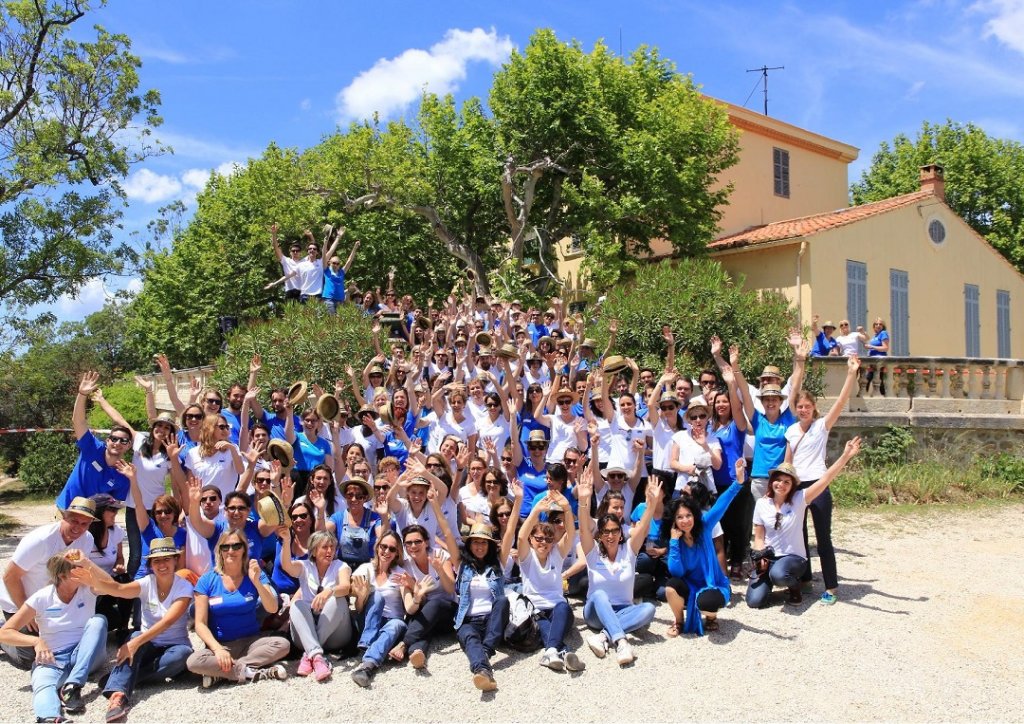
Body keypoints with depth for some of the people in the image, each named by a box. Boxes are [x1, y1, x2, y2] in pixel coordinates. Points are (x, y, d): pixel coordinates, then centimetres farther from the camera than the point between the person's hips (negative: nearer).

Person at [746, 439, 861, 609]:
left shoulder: (799, 499, -10)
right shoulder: (761, 504, -2)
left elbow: (825, 479, -22)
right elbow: (759, 537, 4)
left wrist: (845, 456, -32)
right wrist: (761, 558, -15)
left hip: (793, 557, -3)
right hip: (768, 558, 3)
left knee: (778, 574, -40)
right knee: (754, 601, -16)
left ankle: (794, 586, -2)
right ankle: (769, 580, 19)